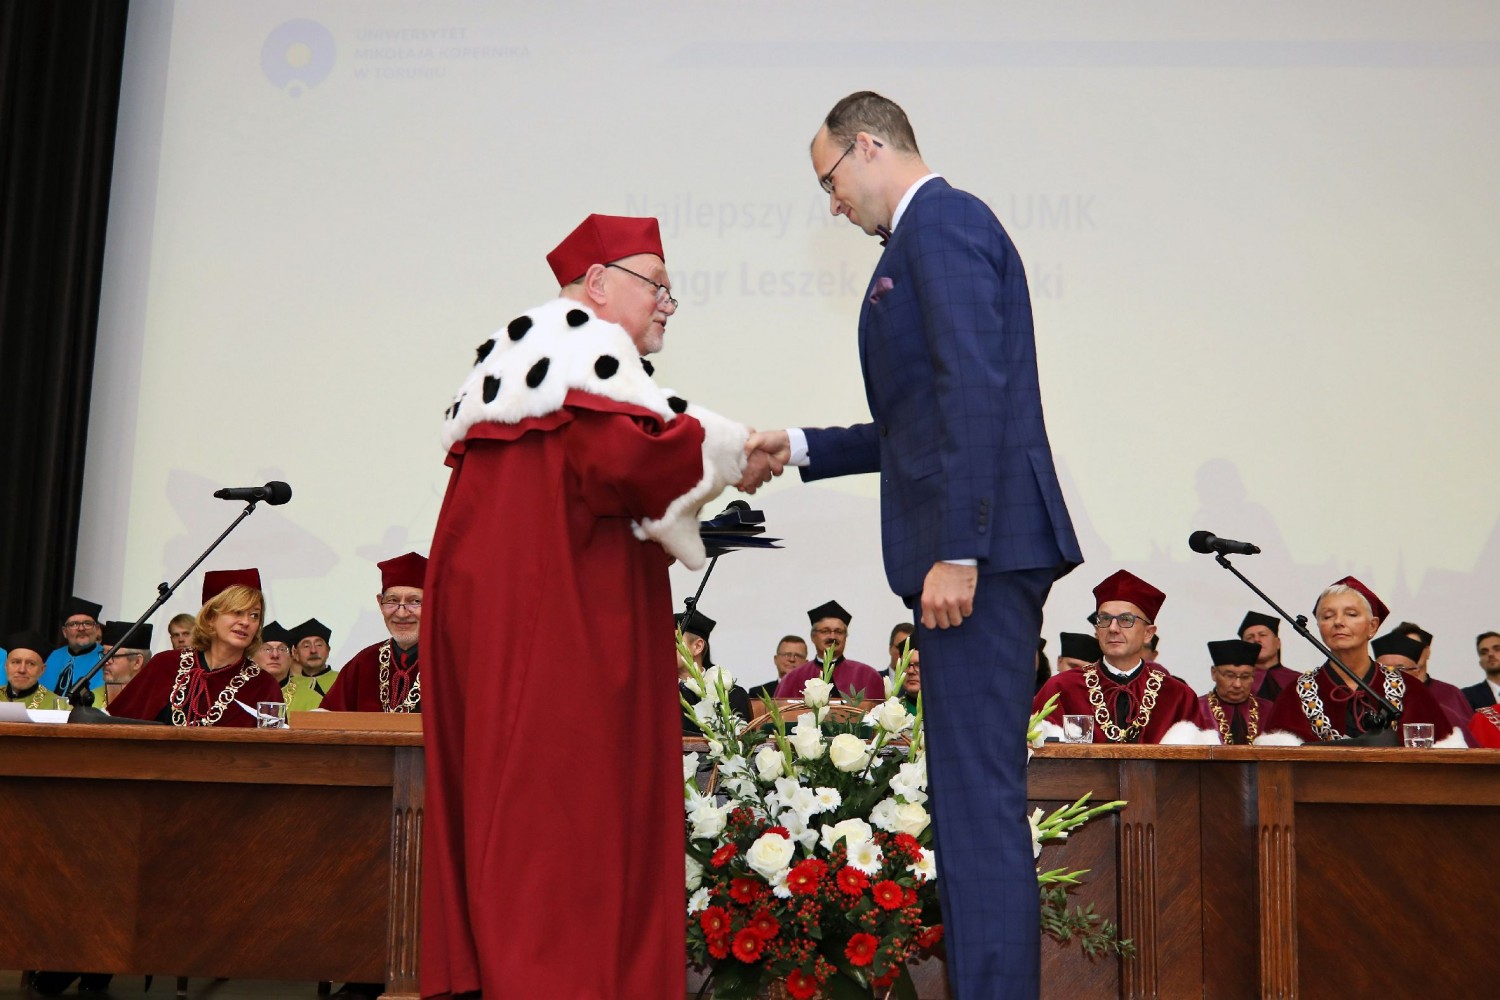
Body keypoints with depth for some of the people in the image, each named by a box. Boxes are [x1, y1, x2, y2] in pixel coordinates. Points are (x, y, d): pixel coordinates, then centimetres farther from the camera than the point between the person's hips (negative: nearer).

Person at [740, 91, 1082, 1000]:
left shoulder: (941, 219, -7)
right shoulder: (937, 229, 24)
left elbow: (975, 390, -19)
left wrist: (956, 551, -22)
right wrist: (799, 448, 24)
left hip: (980, 546, -11)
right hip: (984, 550, 11)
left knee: (979, 795, -8)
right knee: (980, 794, 13)